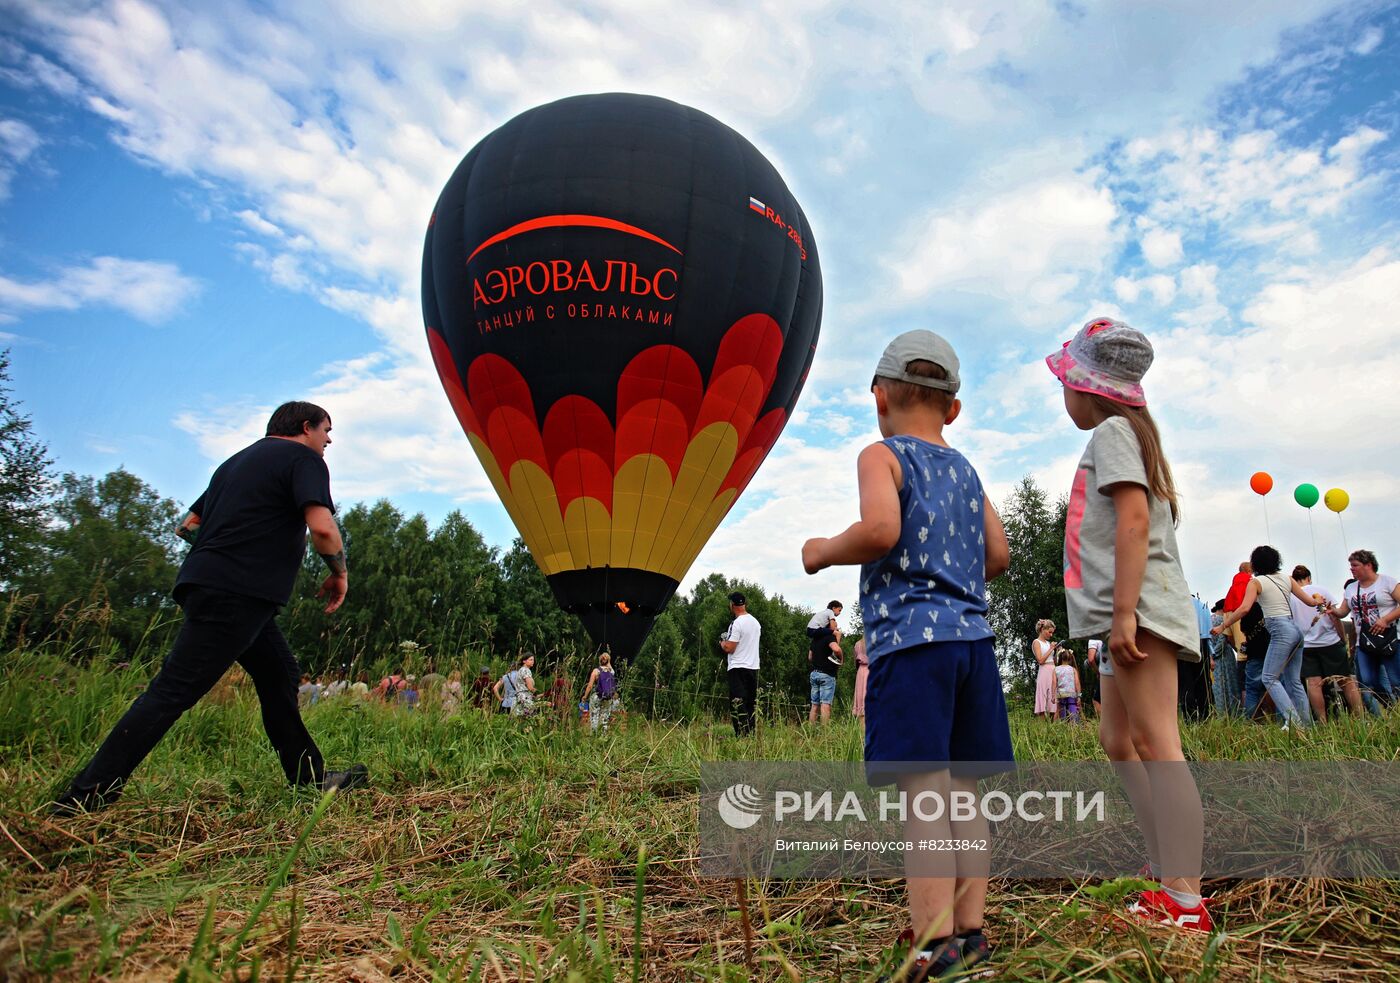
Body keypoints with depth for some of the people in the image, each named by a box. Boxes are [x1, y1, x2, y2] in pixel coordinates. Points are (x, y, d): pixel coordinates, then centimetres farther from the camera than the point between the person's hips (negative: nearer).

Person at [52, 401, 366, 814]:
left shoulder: (238, 460, 23)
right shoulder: (303, 458, -3)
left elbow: (188, 525, 25)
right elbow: (322, 527, -18)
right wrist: (339, 573, -3)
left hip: (208, 584, 10)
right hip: (236, 595, -10)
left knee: (279, 673, 13)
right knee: (174, 690, -7)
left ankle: (310, 776, 18)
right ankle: (86, 795, -3)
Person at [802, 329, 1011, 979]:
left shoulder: (881, 456, -1)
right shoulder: (966, 470, 18)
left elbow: (880, 529, -19)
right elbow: (998, 554, 17)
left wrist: (823, 552, -3)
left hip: (910, 638, -7)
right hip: (973, 637, 7)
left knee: (923, 793, -8)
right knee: (964, 792, 11)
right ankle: (969, 931, 20)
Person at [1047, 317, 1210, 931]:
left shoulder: (1111, 431, -6)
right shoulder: (1126, 433, 24)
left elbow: (1134, 520, -18)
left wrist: (1125, 610, -23)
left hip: (1140, 608, -11)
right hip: (1129, 615, 11)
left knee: (1153, 740, -12)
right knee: (1118, 740, 14)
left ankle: (1184, 903, -9)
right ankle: (1166, 872, 21)